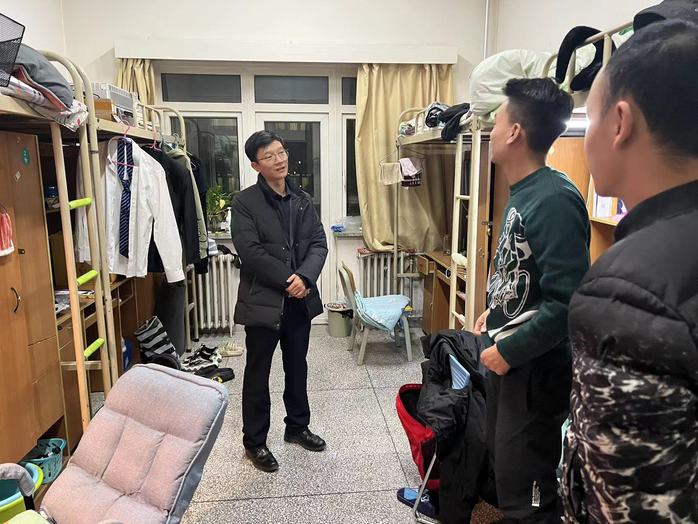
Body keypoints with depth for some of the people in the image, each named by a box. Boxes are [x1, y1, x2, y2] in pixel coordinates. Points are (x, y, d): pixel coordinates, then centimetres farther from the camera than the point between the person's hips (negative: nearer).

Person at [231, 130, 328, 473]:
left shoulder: (303, 200, 8)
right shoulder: (244, 203, -8)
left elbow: (319, 243, 1)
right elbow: (250, 252, -17)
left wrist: (304, 276, -17)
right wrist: (288, 280, -18)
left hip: (300, 300, 5)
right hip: (263, 301, -5)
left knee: (297, 367, 18)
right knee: (257, 373, 8)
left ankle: (297, 426, 38)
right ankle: (254, 441, 25)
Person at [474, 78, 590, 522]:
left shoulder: (553, 199, -24)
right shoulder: (523, 193, 6)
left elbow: (566, 302, -27)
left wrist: (511, 350, -19)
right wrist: (497, 311, 9)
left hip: (534, 366, -9)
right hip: (507, 353, 10)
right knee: (503, 465, 26)